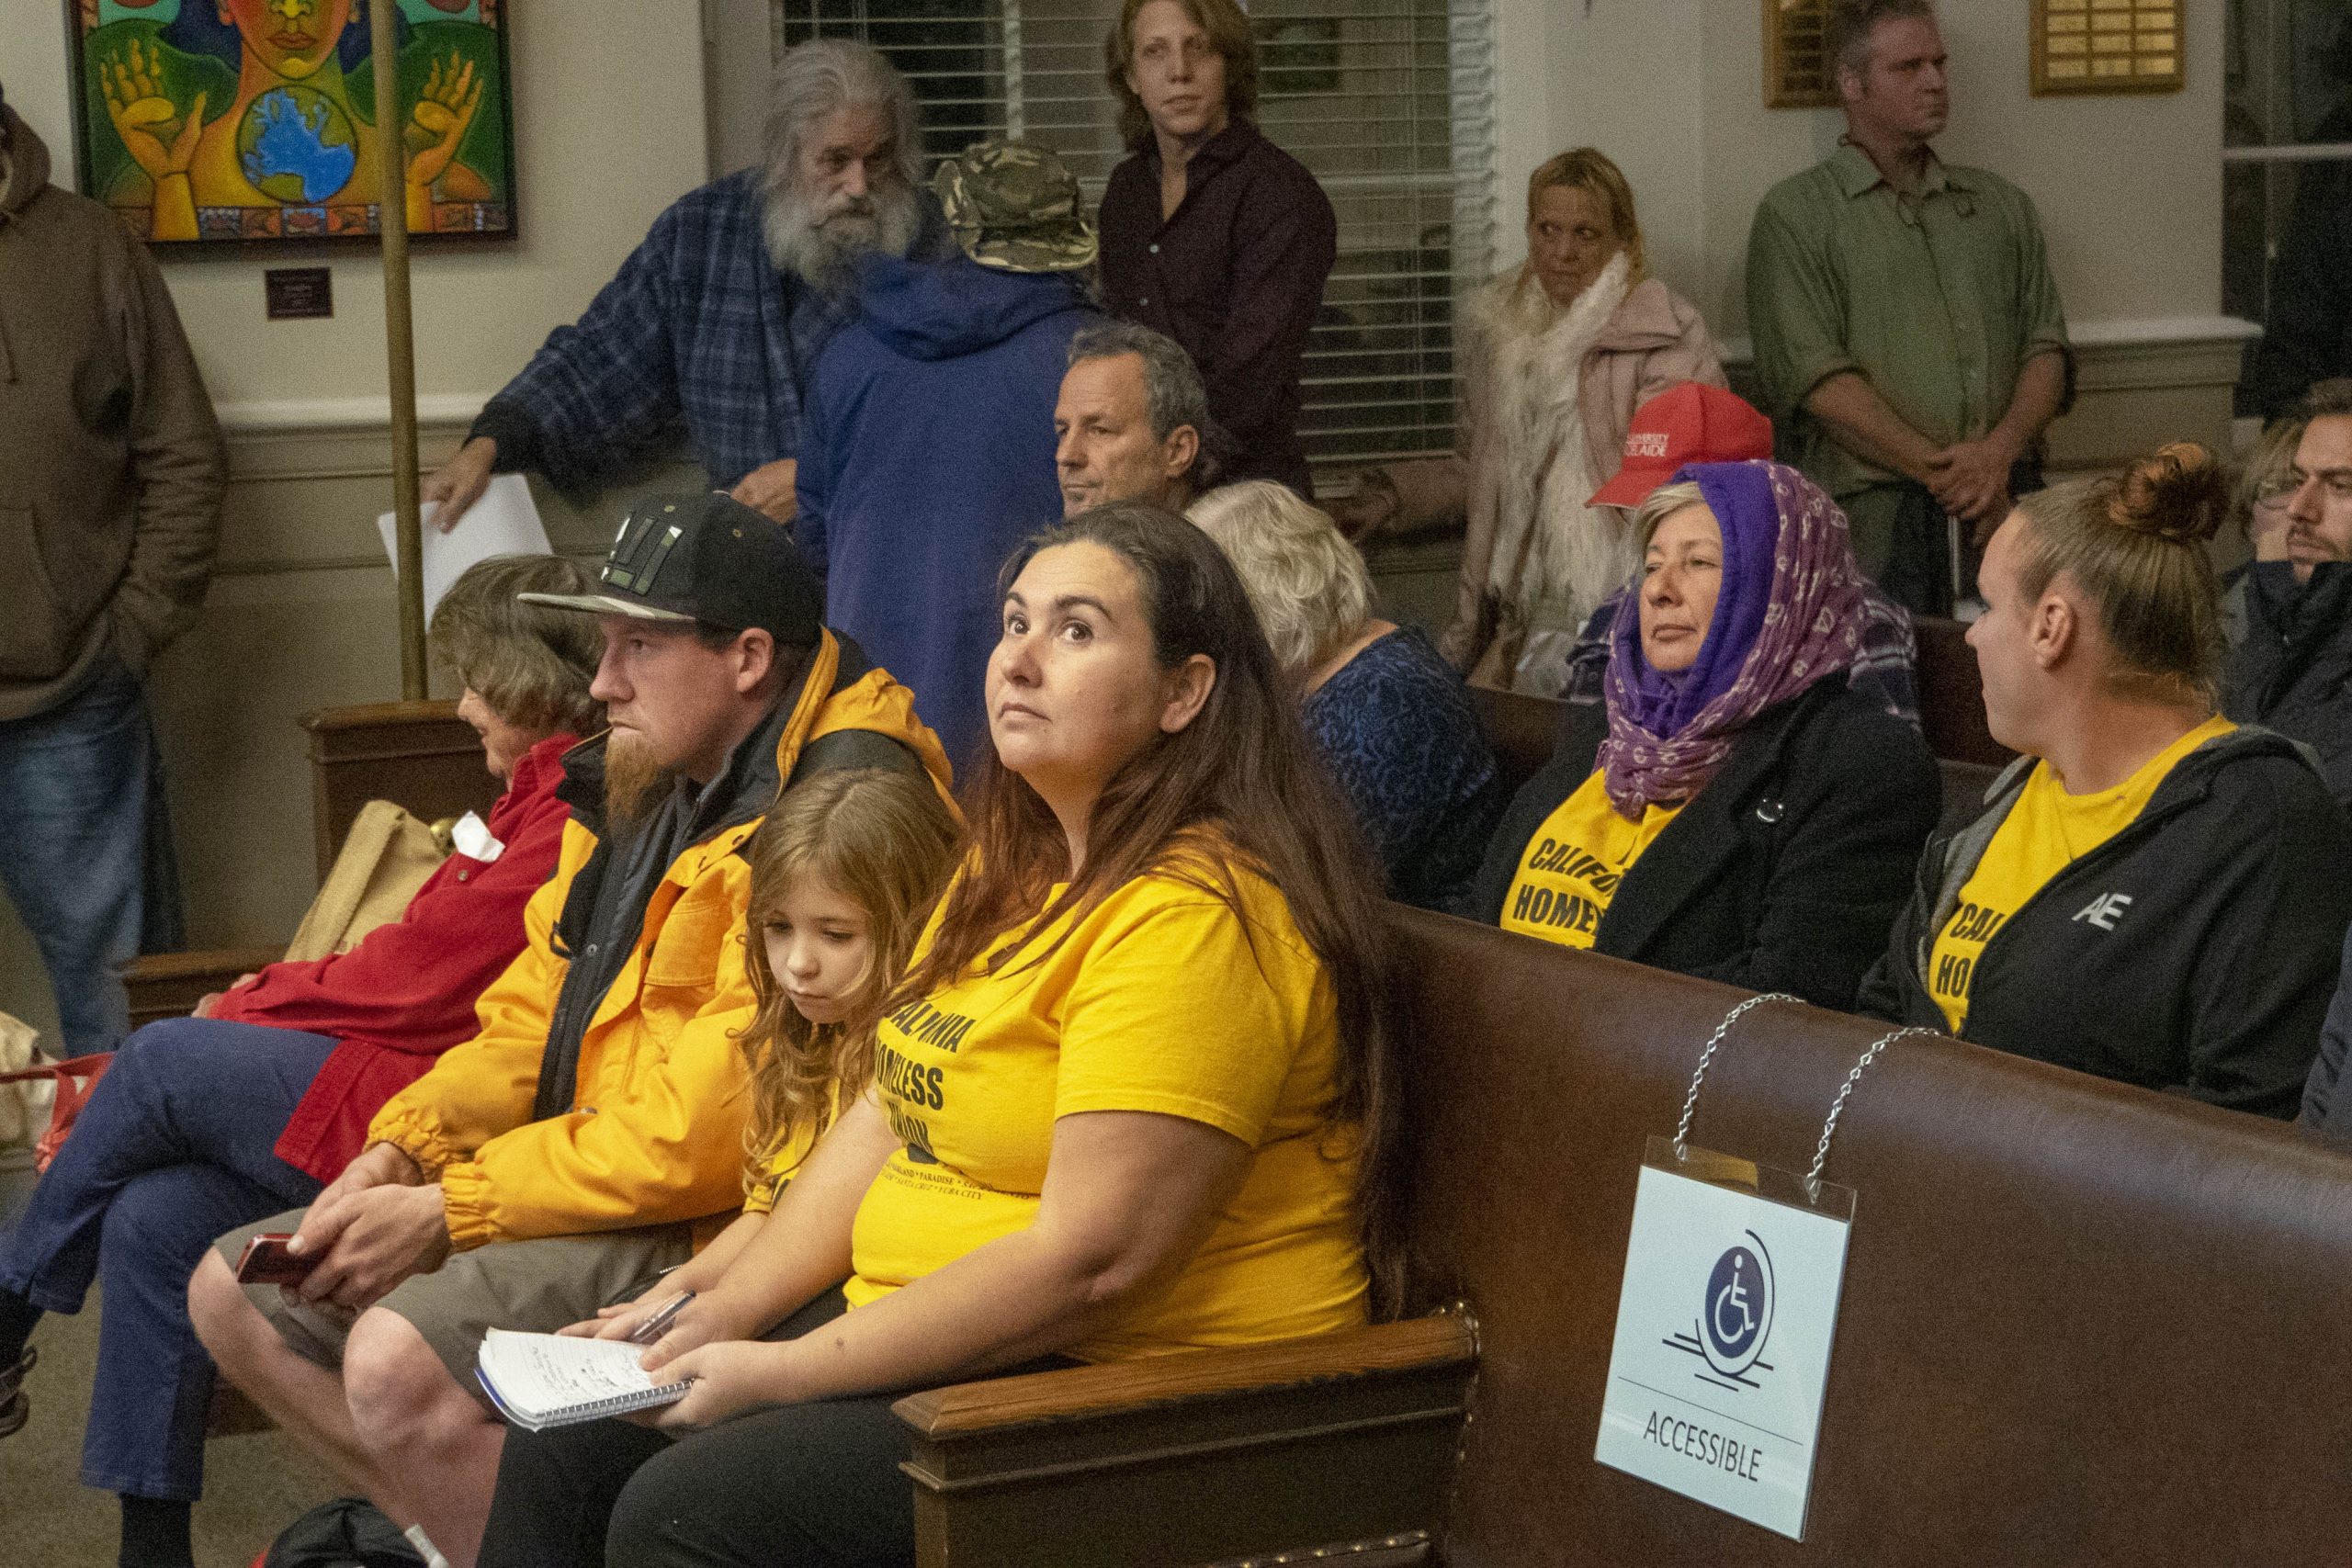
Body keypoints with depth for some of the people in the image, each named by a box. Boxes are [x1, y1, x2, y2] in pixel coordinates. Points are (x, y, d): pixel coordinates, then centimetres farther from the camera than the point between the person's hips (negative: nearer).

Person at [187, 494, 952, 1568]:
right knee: (235, 1295, 8)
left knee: (399, 1357, -29)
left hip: (721, 1228, -10)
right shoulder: (638, 790, 13)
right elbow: (531, 1019, 19)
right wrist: (401, 1149, 0)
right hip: (603, 1186, 11)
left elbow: (703, 1134, -24)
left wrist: (448, 1212, -17)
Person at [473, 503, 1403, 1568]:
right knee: (564, 1450, 1)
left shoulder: (1196, 917, -20)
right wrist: (727, 1311, 1)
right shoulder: (1013, 864, 13)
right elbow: (887, 1118, 15)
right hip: (926, 1335, 9)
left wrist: (783, 1374, -20)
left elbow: (1089, 1261, -25)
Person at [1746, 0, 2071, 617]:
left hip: (2008, 508, 4)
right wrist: (1940, 471, -12)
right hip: (1873, 515, -4)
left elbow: (2047, 347, 13)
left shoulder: (2002, 206, 20)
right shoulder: (1796, 215, 4)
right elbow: (1816, 379, -6)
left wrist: (2000, 451, -8)